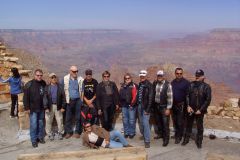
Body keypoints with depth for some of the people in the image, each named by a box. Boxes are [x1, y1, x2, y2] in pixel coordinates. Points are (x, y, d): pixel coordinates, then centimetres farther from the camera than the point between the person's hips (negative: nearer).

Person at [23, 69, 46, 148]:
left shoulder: (43, 83, 3)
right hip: (33, 109, -4)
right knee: (33, 125, 0)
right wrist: (27, 108, -11)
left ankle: (40, 137, 27)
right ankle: (34, 140, 12)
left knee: (41, 124, 13)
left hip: (41, 108, 4)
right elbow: (25, 97, -9)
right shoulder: (29, 84, -10)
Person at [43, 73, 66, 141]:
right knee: (48, 121, 7)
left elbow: (63, 97, 2)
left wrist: (63, 107, -3)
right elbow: (45, 98, -3)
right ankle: (50, 134, 22)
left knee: (60, 120, 6)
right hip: (50, 106, 0)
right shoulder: (47, 87, 1)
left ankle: (60, 133, 22)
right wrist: (46, 107, -10)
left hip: (58, 106, 0)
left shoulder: (60, 87, 3)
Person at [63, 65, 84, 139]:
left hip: (78, 100, 1)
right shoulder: (65, 79, -2)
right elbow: (63, 90, 3)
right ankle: (68, 132, 16)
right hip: (69, 101, 0)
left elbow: (82, 91, 8)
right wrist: (65, 100, -1)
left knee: (78, 117, 7)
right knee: (68, 117, 5)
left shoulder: (80, 79, 0)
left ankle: (77, 132, 17)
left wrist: (82, 100, 4)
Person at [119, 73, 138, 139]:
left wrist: (132, 104, -16)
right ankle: (126, 133, 23)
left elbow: (135, 96, -12)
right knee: (125, 120, 12)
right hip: (124, 105, 5)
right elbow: (120, 95, 13)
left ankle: (132, 133, 13)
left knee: (131, 120, 0)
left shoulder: (134, 86, -5)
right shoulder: (122, 86, 12)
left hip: (131, 106, -5)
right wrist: (120, 104, 8)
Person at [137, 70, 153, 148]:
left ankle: (147, 141, -3)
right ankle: (143, 135, 33)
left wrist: (147, 109, -18)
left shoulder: (149, 85, -9)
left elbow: (150, 97, -14)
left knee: (145, 123, -9)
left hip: (145, 107, -6)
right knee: (141, 122, 14)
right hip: (139, 105, 6)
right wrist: (137, 104, 9)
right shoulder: (140, 84, 11)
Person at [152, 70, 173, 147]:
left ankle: (166, 139, 11)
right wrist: (152, 105, 8)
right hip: (156, 106, 5)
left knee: (165, 124, 0)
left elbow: (170, 97, -13)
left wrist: (168, 109, -14)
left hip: (164, 107, -5)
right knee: (158, 122, 16)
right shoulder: (154, 83, 3)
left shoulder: (168, 85, -12)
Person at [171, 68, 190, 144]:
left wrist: (187, 105, -13)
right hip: (174, 105, 5)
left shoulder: (186, 83, -9)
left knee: (180, 122, -1)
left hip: (182, 105, -5)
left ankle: (179, 137, 10)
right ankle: (177, 134, 30)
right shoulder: (172, 82, 9)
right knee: (175, 121, 14)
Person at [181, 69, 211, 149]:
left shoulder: (206, 87, -7)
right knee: (188, 125, 14)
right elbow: (187, 96, 3)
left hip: (200, 111, -3)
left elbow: (208, 100, -9)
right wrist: (188, 106, -9)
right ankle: (186, 139, 28)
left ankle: (199, 142, 22)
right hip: (190, 109, 3)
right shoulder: (191, 85, 1)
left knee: (200, 127, 8)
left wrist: (200, 110, -13)